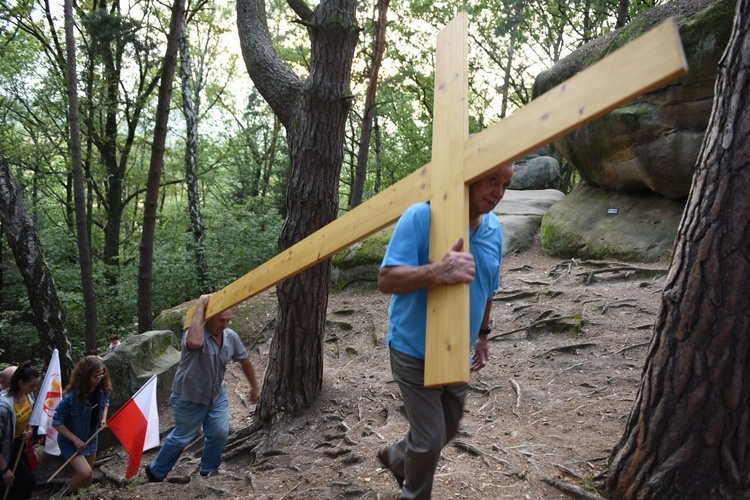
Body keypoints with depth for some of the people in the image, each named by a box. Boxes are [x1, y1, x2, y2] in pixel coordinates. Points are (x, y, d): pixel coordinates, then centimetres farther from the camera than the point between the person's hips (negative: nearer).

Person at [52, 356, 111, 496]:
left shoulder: (102, 389, -14)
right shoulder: (71, 396, -31)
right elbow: (57, 423, -22)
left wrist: (103, 419, -7)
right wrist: (76, 440, -26)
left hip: (91, 438, 6)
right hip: (71, 441, -6)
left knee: (87, 481, 16)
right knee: (85, 473, -19)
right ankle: (68, 493, 11)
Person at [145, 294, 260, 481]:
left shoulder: (231, 337, -9)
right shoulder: (196, 333, -28)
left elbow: (245, 361, 6)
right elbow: (194, 342, -55)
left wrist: (254, 387, 14)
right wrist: (200, 307, -47)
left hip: (217, 394, 5)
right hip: (189, 397, -5)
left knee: (220, 433, 0)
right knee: (182, 437, 9)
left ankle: (208, 471, 24)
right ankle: (155, 472, 32)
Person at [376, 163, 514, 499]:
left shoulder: (494, 229, 1)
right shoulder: (421, 217, -20)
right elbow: (386, 280, -26)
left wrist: (482, 335, 20)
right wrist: (437, 272, -41)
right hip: (415, 350, -7)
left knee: (447, 429, 21)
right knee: (430, 438, 1)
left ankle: (395, 458, 49)